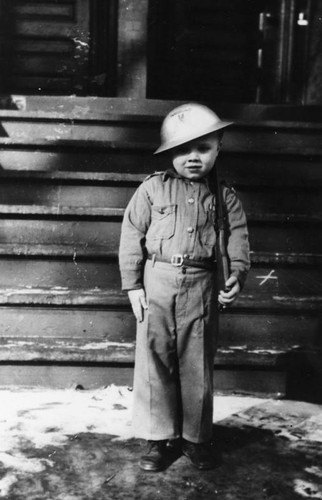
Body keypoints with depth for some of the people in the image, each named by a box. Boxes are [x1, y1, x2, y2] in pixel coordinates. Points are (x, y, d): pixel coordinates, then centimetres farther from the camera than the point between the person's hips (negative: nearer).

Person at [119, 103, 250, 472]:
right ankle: (157, 437, 19)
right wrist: (132, 285, -3)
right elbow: (131, 237, 1)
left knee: (197, 366, 9)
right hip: (157, 285, 0)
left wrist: (236, 277, -16)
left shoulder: (225, 197, 4)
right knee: (155, 361, 5)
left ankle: (196, 436, 26)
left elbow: (238, 242, 2)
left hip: (202, 289, 1)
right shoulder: (152, 189, 0)